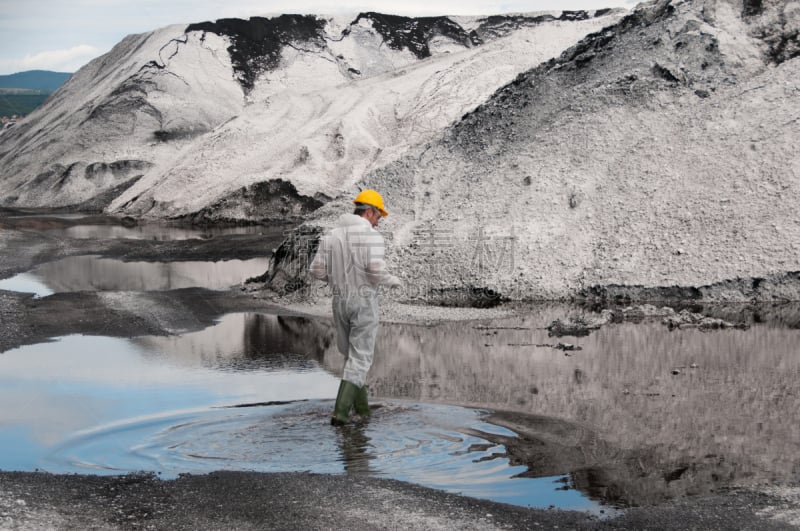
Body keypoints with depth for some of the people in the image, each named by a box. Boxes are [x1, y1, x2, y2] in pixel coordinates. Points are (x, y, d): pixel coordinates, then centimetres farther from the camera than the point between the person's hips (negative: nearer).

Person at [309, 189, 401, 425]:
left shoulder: (331, 235, 5)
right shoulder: (371, 236, -13)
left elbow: (316, 270, 2)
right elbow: (376, 271, -25)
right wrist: (393, 280, -1)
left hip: (340, 302, 5)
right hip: (364, 303, -5)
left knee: (351, 353, 24)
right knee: (359, 359, 0)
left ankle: (360, 403, 33)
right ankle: (340, 412, -11)